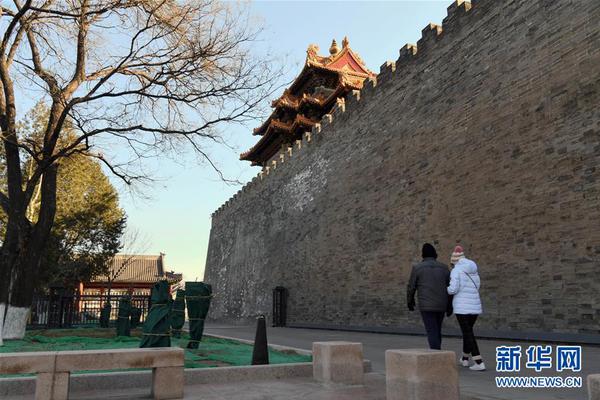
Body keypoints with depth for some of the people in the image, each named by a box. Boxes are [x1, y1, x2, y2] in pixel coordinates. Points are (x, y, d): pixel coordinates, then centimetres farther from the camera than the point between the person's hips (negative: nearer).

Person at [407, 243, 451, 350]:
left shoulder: (417, 268, -4)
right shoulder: (443, 268, 5)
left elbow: (411, 287, 0)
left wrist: (410, 302, 15)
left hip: (426, 305, -4)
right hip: (441, 305, 4)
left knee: (432, 332, -3)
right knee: (437, 331, 20)